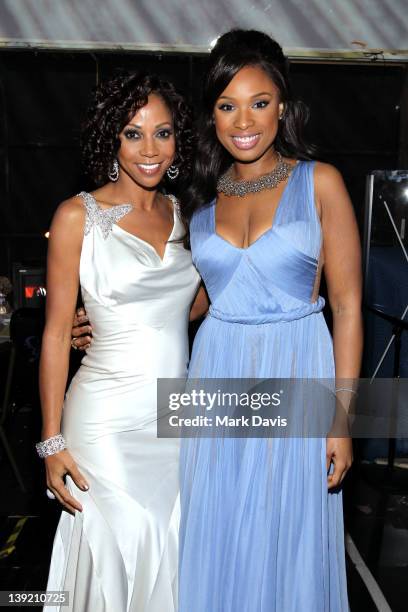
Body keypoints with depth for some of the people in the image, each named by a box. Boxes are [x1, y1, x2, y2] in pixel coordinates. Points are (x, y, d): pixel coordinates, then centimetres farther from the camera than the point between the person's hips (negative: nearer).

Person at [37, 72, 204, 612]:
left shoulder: (181, 213, 7)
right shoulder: (78, 215, -8)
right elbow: (57, 333, -8)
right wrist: (52, 442, -9)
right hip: (109, 421, -5)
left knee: (170, 556, 17)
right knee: (117, 555, 9)